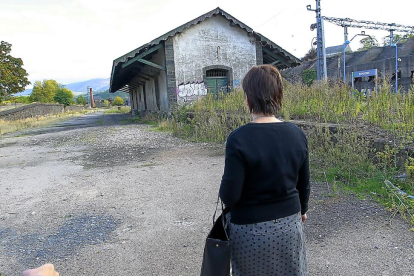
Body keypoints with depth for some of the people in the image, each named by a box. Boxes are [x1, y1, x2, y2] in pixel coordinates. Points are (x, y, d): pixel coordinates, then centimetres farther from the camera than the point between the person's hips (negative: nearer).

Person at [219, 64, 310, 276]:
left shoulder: (239, 138, -22)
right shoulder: (297, 134, -8)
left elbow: (229, 196, -20)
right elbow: (303, 183, 4)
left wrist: (227, 177, 1)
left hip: (251, 229, -4)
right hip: (289, 224, 4)